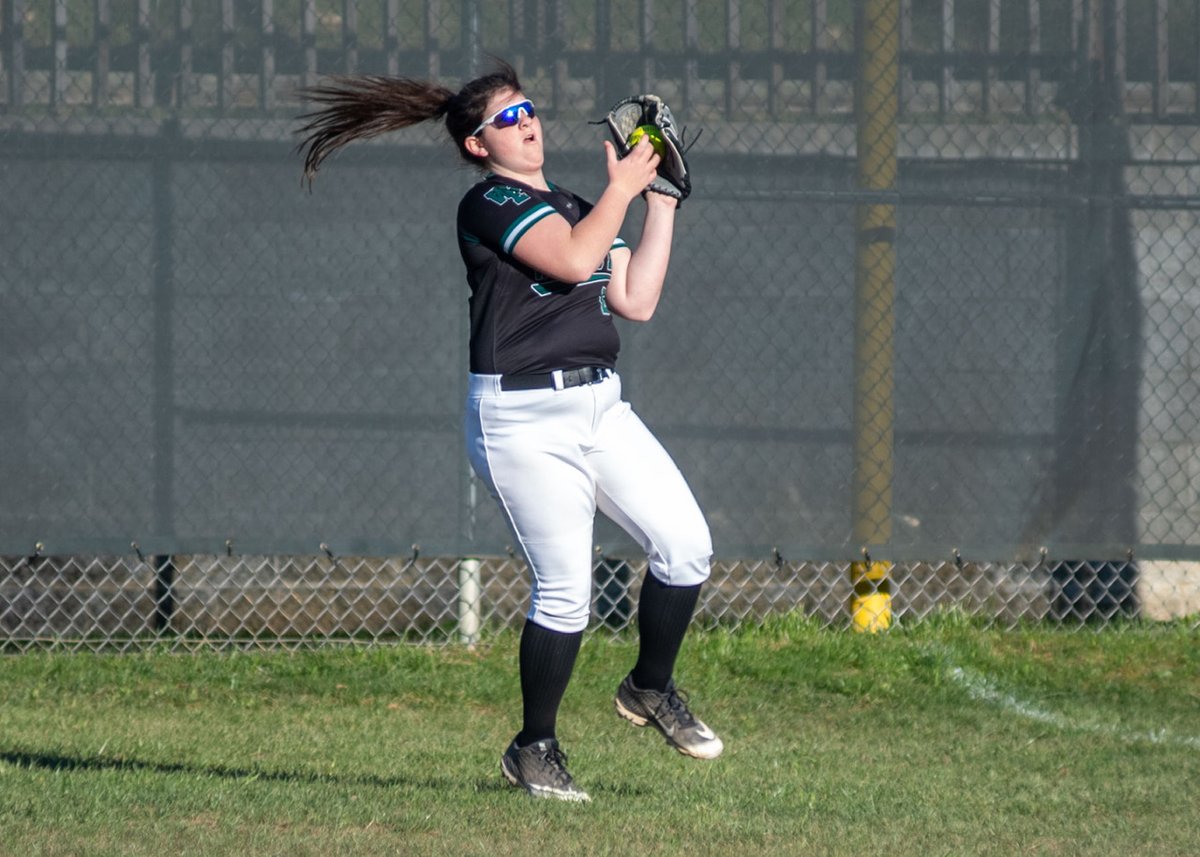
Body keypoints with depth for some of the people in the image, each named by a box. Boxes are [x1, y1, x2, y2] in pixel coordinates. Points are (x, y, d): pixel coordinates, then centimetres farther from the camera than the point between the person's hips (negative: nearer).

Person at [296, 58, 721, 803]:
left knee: (687, 545, -4)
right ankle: (535, 748, 9)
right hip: (524, 419, -7)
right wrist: (622, 189, -8)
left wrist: (660, 206, 11)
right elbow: (574, 261, -20)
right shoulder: (489, 203, -6)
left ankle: (651, 688, 19)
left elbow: (636, 301, 12)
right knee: (565, 591, -9)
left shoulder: (575, 207, 19)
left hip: (599, 405, 7)